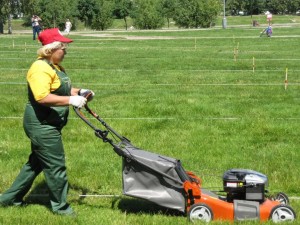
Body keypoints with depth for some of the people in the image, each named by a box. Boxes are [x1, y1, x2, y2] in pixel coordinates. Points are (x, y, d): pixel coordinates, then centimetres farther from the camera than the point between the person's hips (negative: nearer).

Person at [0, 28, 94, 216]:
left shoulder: (56, 67, 12)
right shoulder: (41, 68, -21)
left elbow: (63, 90, 21)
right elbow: (42, 97, -32)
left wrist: (80, 92, 2)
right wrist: (71, 100, -32)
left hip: (48, 125, 11)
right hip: (42, 125, -11)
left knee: (37, 162, 19)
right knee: (56, 165, 0)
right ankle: (60, 206, 15)